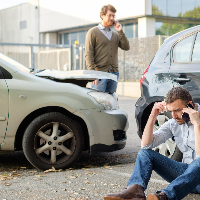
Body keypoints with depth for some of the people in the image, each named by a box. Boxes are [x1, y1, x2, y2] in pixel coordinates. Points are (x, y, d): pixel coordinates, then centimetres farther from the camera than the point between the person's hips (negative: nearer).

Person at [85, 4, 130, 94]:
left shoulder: (115, 34, 19)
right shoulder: (93, 32, 1)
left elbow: (126, 47, 6)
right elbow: (88, 55, -7)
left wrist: (120, 32, 0)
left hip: (114, 73, 6)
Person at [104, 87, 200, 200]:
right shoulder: (174, 123, 4)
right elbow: (146, 145, -1)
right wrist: (153, 116, -9)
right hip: (185, 171, 6)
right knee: (145, 153, -7)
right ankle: (135, 190, -36)